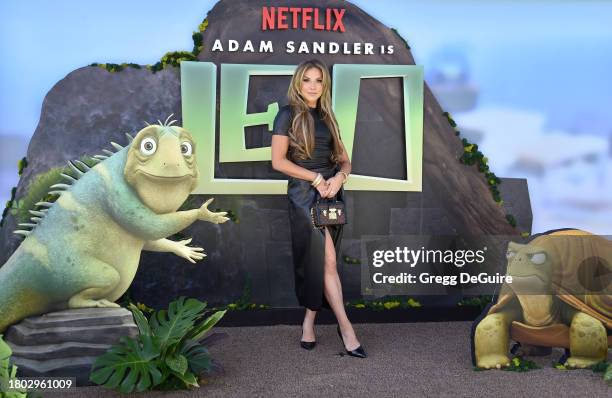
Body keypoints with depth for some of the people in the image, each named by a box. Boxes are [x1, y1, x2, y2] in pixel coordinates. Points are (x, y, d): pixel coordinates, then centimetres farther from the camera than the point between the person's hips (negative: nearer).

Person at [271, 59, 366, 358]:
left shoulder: (327, 118, 15)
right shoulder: (288, 115, -1)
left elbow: (344, 159, 15)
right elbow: (278, 161, -9)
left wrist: (339, 176, -8)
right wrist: (316, 178, -13)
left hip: (331, 193, 5)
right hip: (304, 194, -5)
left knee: (317, 262, 6)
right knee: (327, 261, -10)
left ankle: (309, 322, 18)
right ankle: (346, 328, -4)